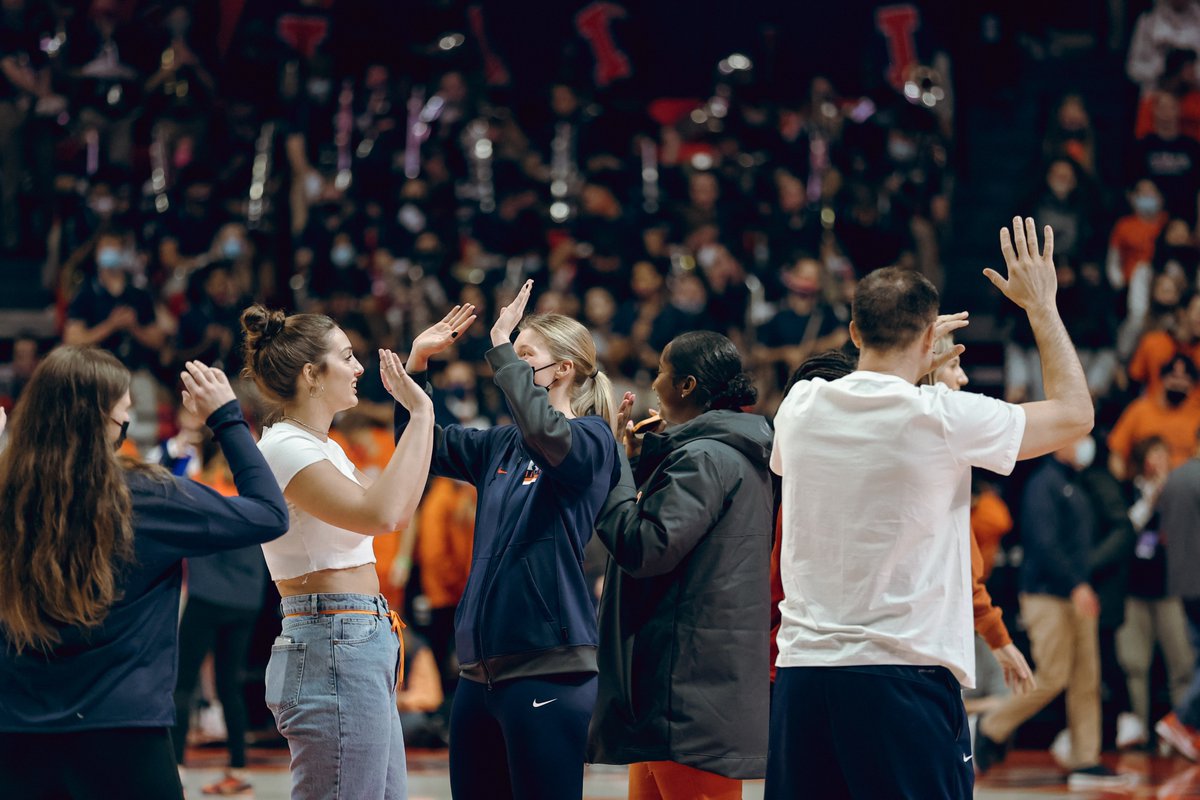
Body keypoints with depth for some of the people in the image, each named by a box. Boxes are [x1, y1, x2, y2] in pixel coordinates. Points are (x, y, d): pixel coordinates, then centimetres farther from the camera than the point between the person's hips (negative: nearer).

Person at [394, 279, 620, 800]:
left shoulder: (591, 439, -6)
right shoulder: (503, 445, 14)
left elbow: (542, 430, -27)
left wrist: (501, 346, -20)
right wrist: (417, 361, 10)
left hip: (547, 669, -8)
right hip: (481, 668, 8)